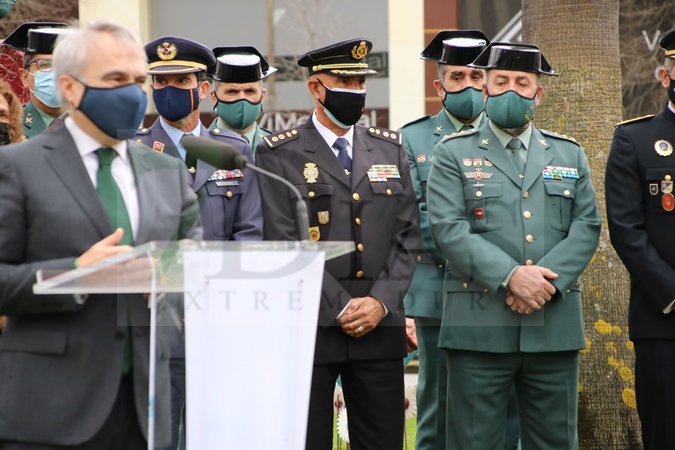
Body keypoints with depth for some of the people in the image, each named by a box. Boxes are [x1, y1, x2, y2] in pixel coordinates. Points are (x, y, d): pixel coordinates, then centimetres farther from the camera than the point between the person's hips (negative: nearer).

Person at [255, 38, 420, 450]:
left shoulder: (391, 149, 13)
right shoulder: (279, 154, -1)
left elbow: (408, 235, 8)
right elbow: (285, 244, -8)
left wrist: (381, 301, -6)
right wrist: (342, 307, -12)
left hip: (381, 324, 4)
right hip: (309, 327, -3)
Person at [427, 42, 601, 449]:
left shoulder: (569, 155, 16)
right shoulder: (453, 154, 6)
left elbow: (587, 226, 6)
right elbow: (448, 228, -7)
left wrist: (548, 281, -11)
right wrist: (510, 276, -18)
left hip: (555, 326, 3)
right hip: (479, 327, -3)